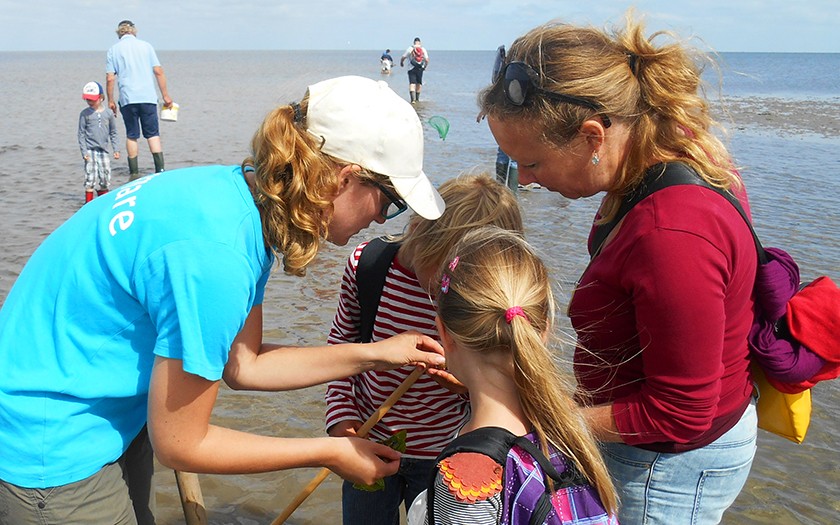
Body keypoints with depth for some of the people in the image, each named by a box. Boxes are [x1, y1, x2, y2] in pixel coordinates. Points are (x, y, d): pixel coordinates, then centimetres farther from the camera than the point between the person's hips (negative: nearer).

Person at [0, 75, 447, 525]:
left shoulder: (240, 193, -9)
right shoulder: (214, 253, -35)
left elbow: (242, 365, 0)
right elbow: (178, 445, -22)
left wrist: (372, 355, -2)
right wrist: (330, 453, -14)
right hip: (52, 451, -8)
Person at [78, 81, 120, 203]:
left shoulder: (108, 113, 6)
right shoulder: (85, 114, 0)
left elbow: (113, 133, 13)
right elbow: (81, 134, 1)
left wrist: (116, 149, 8)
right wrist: (84, 151, -7)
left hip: (104, 150, 2)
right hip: (90, 150, -2)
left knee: (106, 177, 5)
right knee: (90, 177, -7)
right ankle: (89, 202, 2)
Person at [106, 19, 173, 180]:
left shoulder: (114, 49, 6)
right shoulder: (146, 45, 8)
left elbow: (110, 78, 1)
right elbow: (158, 72, 3)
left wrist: (110, 100, 9)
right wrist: (165, 95, 8)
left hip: (128, 99, 0)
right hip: (148, 97, 0)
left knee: (131, 136, 9)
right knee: (153, 134, 4)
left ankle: (134, 173, 10)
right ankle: (160, 169, -9)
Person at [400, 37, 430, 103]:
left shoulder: (410, 48, -4)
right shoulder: (423, 49, 1)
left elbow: (403, 57, -1)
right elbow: (427, 60, -1)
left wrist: (401, 63, 20)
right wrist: (425, 67, 17)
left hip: (412, 69, -3)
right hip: (420, 69, 3)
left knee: (412, 84, -9)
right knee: (418, 84, 17)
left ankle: (413, 99, -26)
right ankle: (417, 99, 27)